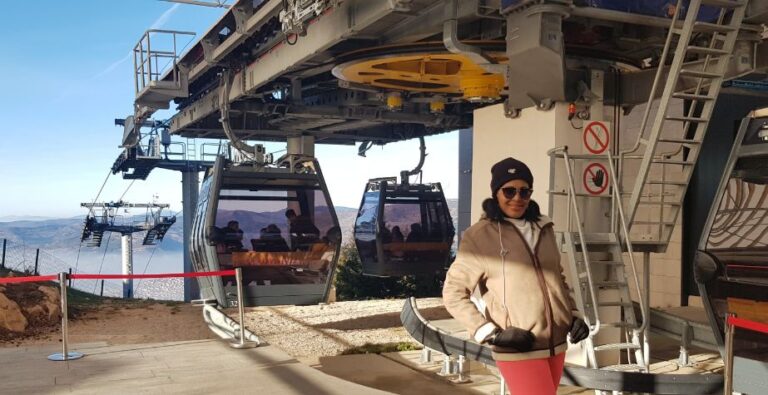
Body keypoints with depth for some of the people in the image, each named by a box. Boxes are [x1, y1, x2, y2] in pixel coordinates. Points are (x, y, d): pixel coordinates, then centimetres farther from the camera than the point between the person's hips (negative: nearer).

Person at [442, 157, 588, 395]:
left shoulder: (544, 229, 11)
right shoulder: (480, 235, -8)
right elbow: (453, 292, -6)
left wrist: (573, 315, 9)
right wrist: (492, 333, -14)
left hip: (556, 344, 6)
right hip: (518, 351, -6)